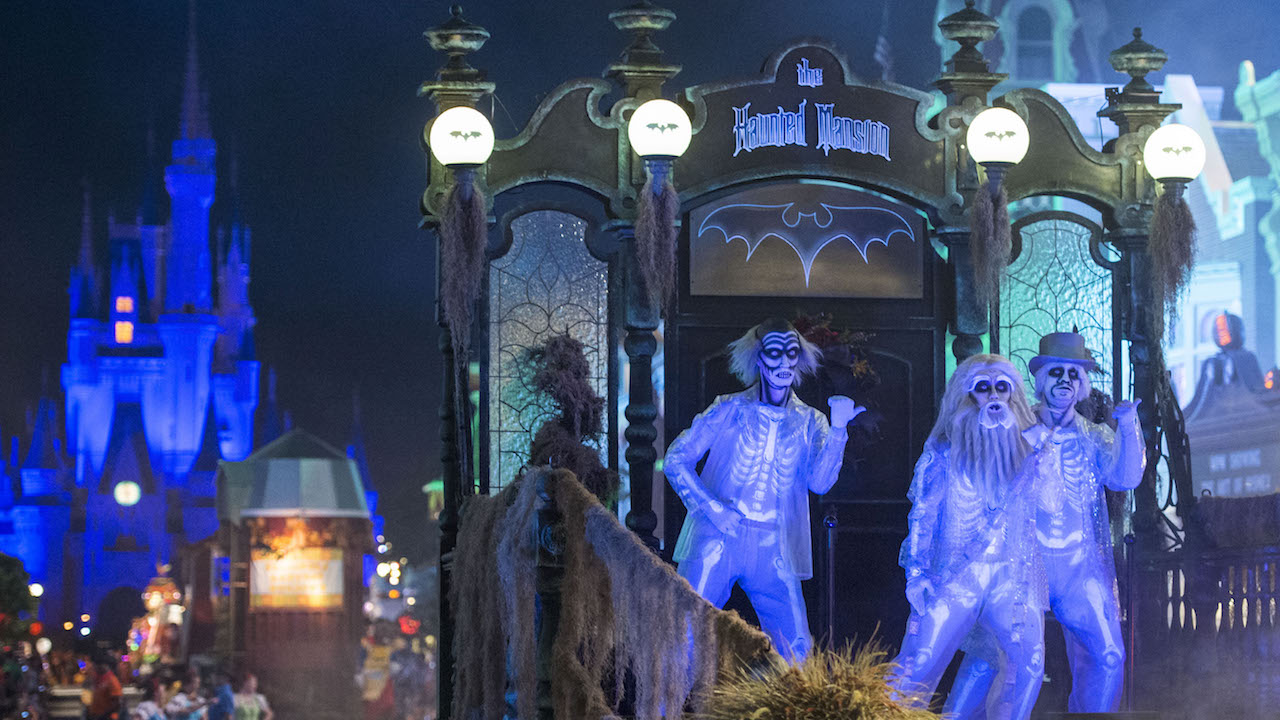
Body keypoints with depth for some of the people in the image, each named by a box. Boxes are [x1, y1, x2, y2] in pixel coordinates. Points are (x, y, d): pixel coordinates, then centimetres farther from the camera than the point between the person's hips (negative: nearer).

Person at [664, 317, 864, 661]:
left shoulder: (810, 422, 10)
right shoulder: (730, 410, 4)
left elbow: (820, 482, -4)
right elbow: (675, 459, 3)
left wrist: (837, 429, -14)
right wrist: (712, 508, -9)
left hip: (774, 554, 2)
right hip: (717, 542, -2)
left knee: (797, 652, -3)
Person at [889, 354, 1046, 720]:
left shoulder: (1026, 450, 13)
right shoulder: (944, 452, 8)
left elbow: (1038, 517, 16)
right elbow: (922, 515, 5)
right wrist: (916, 574, -4)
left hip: (1012, 577, 2)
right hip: (955, 575, -2)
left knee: (1030, 663, -13)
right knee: (919, 663, -11)